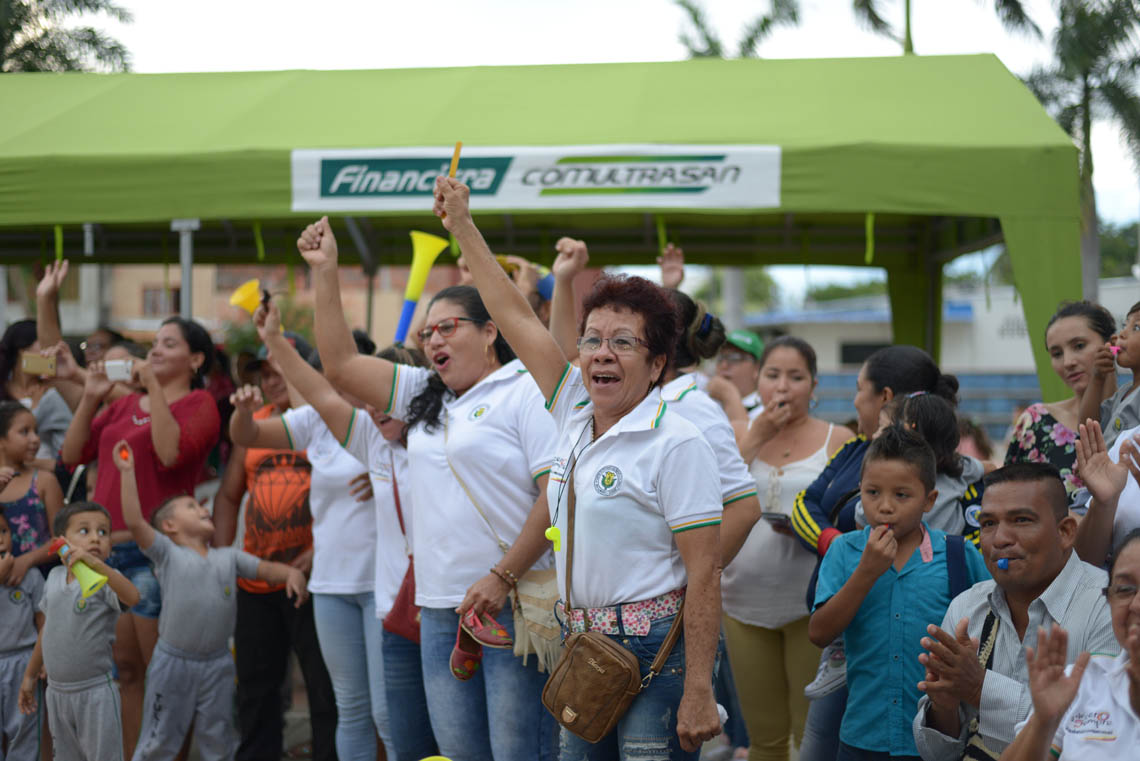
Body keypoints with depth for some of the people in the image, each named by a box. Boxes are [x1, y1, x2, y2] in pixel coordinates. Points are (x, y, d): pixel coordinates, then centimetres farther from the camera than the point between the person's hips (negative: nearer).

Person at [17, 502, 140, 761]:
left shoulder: (105, 579, -14)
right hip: (57, 691, 6)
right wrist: (30, 675, 21)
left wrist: (96, 564, -46)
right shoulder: (55, 577, 5)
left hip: (96, 692, -6)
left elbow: (132, 597, -37)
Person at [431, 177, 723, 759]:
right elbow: (515, 318, 15)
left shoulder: (677, 444, -12)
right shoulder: (577, 416, 8)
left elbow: (704, 574, -15)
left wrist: (698, 693, -20)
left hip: (657, 651, -7)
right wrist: (462, 227, 16)